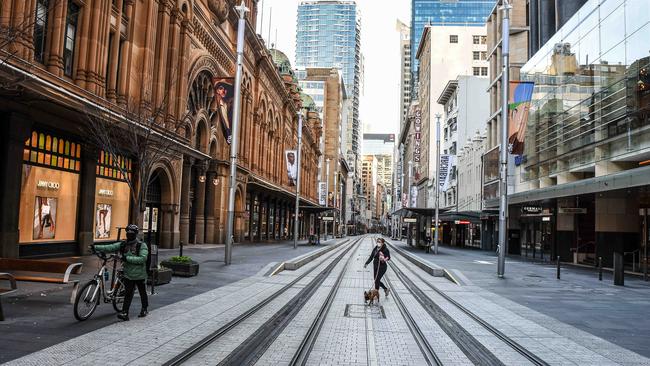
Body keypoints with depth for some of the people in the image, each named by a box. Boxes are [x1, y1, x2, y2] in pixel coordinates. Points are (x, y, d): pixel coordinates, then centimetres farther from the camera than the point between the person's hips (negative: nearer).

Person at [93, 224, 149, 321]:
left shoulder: (142, 245, -11)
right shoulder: (123, 244, 3)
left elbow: (142, 258, -24)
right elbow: (109, 248, -7)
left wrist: (127, 258, -27)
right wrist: (95, 247, -18)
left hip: (139, 275, -3)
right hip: (128, 274, 3)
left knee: (142, 292, 13)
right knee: (128, 294, -2)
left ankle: (144, 309, 31)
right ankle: (124, 313, -3)